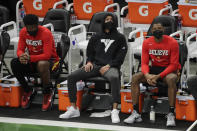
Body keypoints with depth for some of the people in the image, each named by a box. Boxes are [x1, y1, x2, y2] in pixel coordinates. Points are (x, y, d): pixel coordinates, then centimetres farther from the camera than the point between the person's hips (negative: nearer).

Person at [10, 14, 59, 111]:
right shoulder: (23, 32, -4)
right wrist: (21, 56, -30)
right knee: (14, 63, -21)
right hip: (32, 61, 5)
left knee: (42, 64, -41)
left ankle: (47, 92, -17)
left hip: (50, 60, -5)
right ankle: (27, 90, -3)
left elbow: (47, 55, -27)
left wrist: (29, 58, -38)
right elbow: (20, 50, -4)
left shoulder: (46, 33, -22)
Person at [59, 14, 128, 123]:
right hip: (95, 65, 4)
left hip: (111, 66, -4)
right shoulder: (96, 37, 22)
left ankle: (115, 111, -46)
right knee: (71, 77, -15)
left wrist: (108, 66, -12)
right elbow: (89, 52, 27)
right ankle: (74, 109, -10)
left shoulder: (120, 38, 11)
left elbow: (120, 57, 1)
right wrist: (89, 62, 5)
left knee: (114, 78, -42)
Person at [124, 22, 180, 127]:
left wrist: (158, 76, -25)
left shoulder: (172, 43, -14)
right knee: (135, 78, -18)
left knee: (171, 79, -38)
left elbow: (173, 64, -15)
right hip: (154, 68, 4)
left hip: (169, 69, -4)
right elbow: (144, 63, -2)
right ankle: (136, 113, -18)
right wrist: (147, 75, -25)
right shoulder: (147, 43, -2)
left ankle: (171, 114, -34)